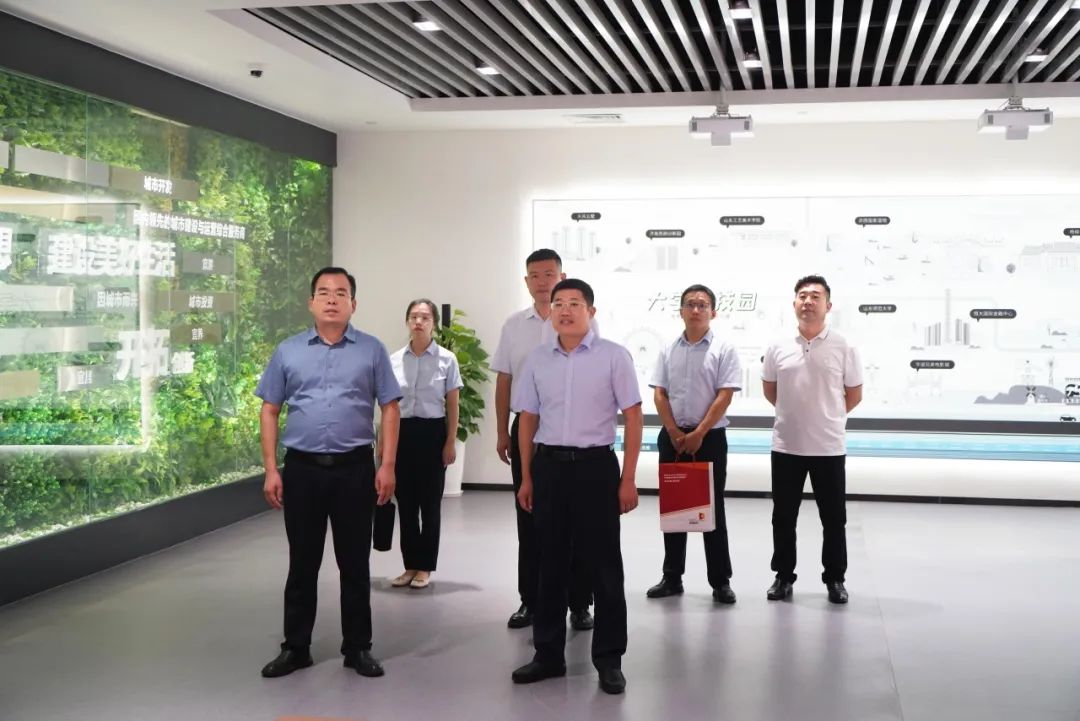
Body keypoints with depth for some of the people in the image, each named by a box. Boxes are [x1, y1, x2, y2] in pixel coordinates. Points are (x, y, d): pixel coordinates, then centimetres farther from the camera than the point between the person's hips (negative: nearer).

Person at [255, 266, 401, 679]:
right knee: (302, 563, 9)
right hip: (302, 469, 1)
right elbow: (270, 412, 7)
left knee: (355, 563, 7)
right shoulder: (288, 351, 6)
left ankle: (358, 647, 19)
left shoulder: (372, 350, 2)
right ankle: (295, 647, 21)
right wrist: (271, 469, 0)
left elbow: (389, 409, 1)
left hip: (355, 468, -1)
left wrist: (387, 466, -7)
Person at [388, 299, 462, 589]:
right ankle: (410, 565, 17)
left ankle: (424, 567, 13)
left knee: (430, 503, 3)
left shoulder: (447, 359, -4)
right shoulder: (394, 360, 3)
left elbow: (452, 406, -1)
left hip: (432, 432, -3)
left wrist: (450, 443, -6)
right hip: (402, 432, 3)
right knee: (406, 502, 7)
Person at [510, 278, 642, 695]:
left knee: (602, 566, 3)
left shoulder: (613, 356, -4)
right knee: (550, 564, 12)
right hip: (548, 465, 4)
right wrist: (526, 478, 10)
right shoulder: (537, 360, 7)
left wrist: (628, 480, -8)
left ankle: (609, 659, 16)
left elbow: (632, 417, -4)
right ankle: (548, 655, 24)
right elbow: (528, 420, 13)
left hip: (595, 465, -3)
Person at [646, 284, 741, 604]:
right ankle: (672, 577, 17)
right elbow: (659, 393, 5)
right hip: (672, 437, 4)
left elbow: (724, 397, -9)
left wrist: (698, 434, -14)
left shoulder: (724, 349, -3)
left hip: (709, 437, -3)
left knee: (712, 508, 1)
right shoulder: (668, 350, 8)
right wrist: (675, 433, -7)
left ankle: (720, 580, 8)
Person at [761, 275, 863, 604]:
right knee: (783, 516, 9)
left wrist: (827, 416, 10)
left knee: (833, 517, 7)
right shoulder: (778, 348, 0)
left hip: (828, 447, -1)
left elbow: (854, 394, 5)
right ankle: (783, 576, 21)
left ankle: (835, 578, 20)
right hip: (786, 446, 2)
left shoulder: (844, 347, -4)